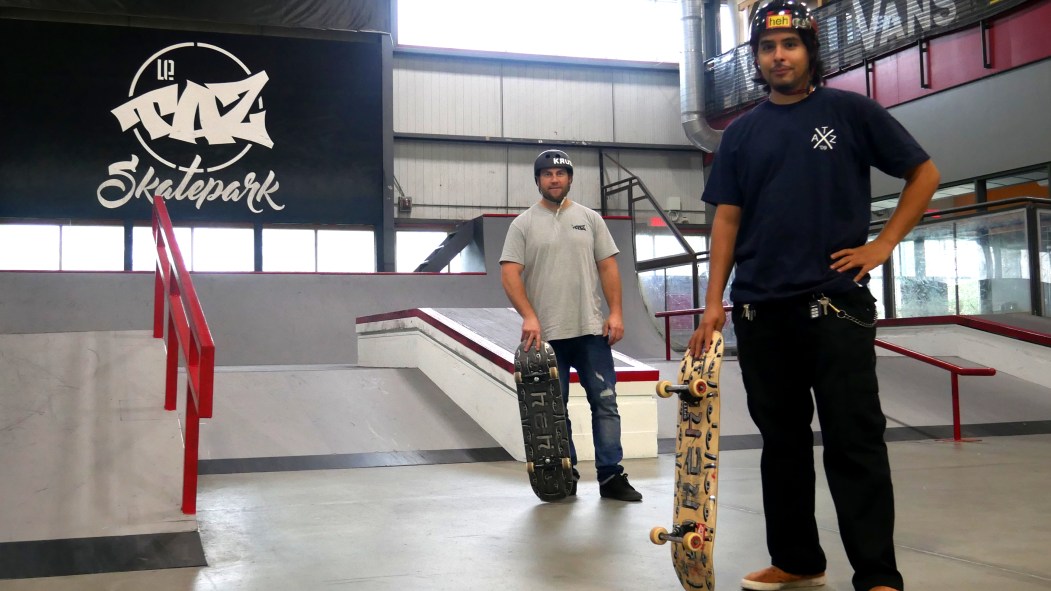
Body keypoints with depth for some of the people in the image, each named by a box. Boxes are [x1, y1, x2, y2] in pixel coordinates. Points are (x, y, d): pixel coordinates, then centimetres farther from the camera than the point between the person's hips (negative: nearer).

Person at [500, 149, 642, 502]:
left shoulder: (589, 219, 8)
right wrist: (529, 316, -19)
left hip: (591, 330, 2)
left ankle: (611, 475, 5)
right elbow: (510, 273, -6)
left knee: (605, 402, 0)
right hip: (546, 334, -1)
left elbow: (608, 267, 6)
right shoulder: (523, 224, 2)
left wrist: (615, 312, -4)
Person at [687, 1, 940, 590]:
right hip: (760, 310, 4)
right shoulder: (741, 133, 12)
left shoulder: (850, 111, 3)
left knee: (854, 441, -5)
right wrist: (714, 304, 1)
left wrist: (884, 243, -3)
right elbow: (727, 218, 8)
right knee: (782, 439, 11)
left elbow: (925, 172, 6)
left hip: (836, 303, -4)